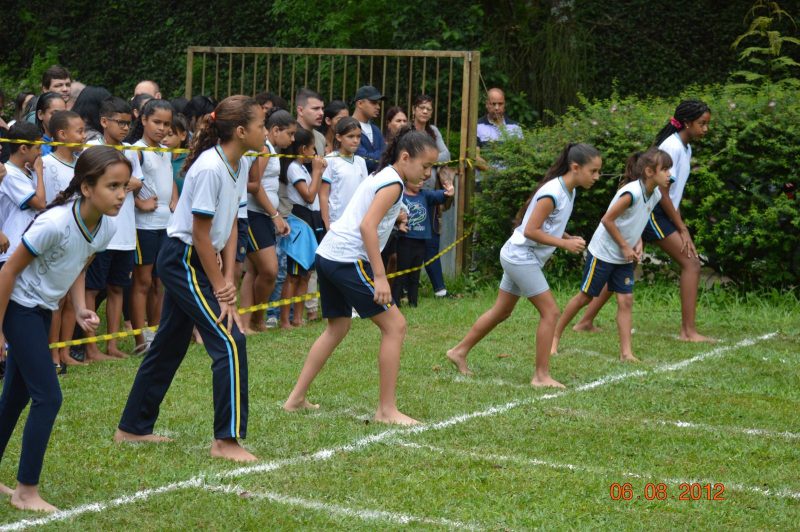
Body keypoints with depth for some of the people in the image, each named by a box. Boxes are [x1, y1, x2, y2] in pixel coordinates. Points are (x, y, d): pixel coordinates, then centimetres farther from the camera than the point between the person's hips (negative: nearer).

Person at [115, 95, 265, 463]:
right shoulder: (209, 168, -23)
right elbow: (200, 234, -20)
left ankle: (133, 428, 27)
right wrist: (220, 290, -14)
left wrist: (228, 279, -1)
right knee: (230, 342, -12)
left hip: (196, 262, 10)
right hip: (183, 260, -10)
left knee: (169, 346, 16)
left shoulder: (240, 165, 4)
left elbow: (230, 225, 8)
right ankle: (226, 440, -6)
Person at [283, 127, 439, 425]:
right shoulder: (393, 183, -9)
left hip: (328, 254, 10)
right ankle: (387, 409, -3)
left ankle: (296, 399, 24)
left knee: (338, 327, 23)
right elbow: (367, 226, -21)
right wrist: (380, 277, -23)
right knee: (394, 325, -5)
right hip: (349, 259, -10)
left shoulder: (381, 176, 20)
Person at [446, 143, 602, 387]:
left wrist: (570, 238, 1)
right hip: (521, 257, -10)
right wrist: (564, 244, -22)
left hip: (518, 258, 10)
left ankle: (459, 351, 28)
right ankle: (541, 375, -3)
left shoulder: (568, 191, 6)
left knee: (501, 312, 17)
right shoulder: (553, 193, -23)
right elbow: (530, 230, -24)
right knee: (550, 312, -8)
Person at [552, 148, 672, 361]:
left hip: (624, 257, 7)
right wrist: (625, 247, -17)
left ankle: (626, 352, -1)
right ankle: (554, 337, 19)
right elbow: (607, 220, -24)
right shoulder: (632, 192, -27)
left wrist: (638, 244, -2)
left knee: (626, 300, -1)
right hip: (603, 253, -7)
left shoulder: (655, 195, 0)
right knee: (585, 296, 4)